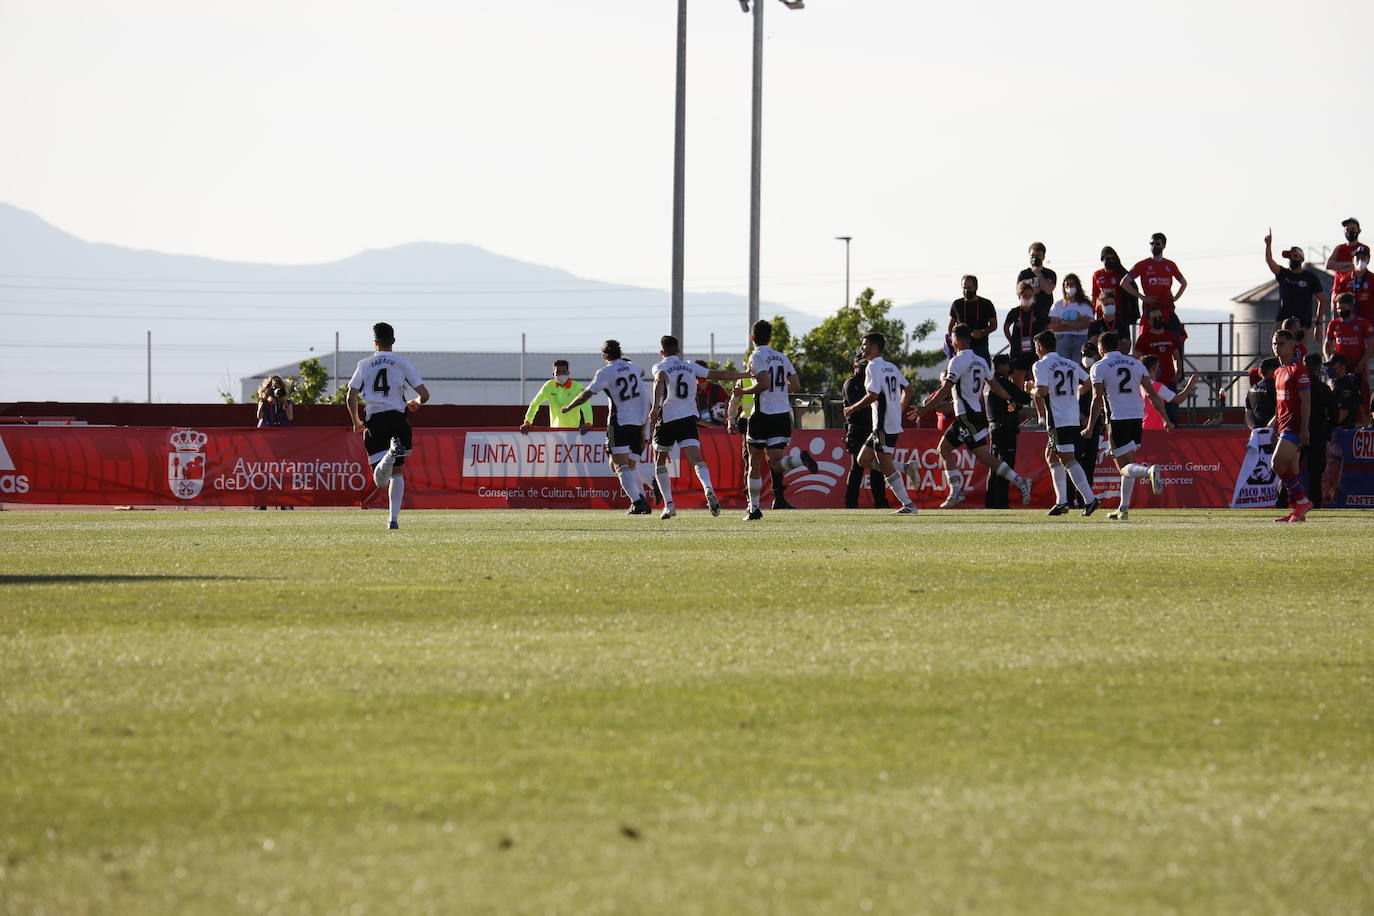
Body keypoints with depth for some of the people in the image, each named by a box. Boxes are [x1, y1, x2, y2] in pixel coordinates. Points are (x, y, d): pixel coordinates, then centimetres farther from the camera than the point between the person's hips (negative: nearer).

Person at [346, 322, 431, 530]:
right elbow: (424, 394, 0)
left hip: (374, 422, -1)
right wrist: (415, 403, 25)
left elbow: (351, 397, -1)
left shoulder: (364, 364, 5)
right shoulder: (403, 364, 4)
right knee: (397, 473, 17)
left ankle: (391, 453, -37)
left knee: (380, 480, -6)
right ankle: (394, 518, 7)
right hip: (397, 419, 1)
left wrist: (356, 422, 15)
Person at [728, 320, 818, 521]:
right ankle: (800, 458, -31)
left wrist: (742, 391, -7)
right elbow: (796, 386, 12)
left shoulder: (757, 357, -8)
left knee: (754, 463, 9)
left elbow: (764, 383, -21)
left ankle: (754, 508, 12)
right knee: (775, 463, 1)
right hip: (783, 414, 5)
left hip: (763, 414, -5)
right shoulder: (782, 358, 12)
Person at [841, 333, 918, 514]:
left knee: (884, 464, -8)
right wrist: (900, 409, 29)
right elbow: (908, 389, 19)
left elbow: (873, 395, -20)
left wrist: (853, 408, -8)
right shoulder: (891, 367, 17)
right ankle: (905, 468, 5)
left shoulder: (873, 367, -10)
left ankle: (908, 504, -10)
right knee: (863, 460, 13)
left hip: (884, 424, -9)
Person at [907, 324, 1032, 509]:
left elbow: (945, 390, -17)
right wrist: (1011, 400, 36)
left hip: (967, 416, -9)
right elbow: (995, 386, 20)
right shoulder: (980, 361, 12)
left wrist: (925, 409, -13)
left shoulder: (958, 361, -12)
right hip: (978, 413, 9)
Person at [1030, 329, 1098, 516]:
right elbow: (1089, 383, 11)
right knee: (1051, 456, 19)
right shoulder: (1070, 364, 15)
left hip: (1058, 420, -8)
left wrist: (1033, 391, 3)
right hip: (1075, 419, 8)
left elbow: (1042, 391, -18)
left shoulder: (1040, 366, -5)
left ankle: (1089, 499, -20)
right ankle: (1061, 502, 16)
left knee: (1068, 460, -10)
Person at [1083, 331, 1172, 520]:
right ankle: (1123, 509, 17)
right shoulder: (1136, 364, 13)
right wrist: (1166, 420, 11)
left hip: (1116, 419, -5)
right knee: (1128, 464, 16)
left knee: (1124, 468, -5)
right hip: (1137, 418, 5)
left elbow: (1097, 399, -9)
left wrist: (1090, 427, -5)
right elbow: (1152, 394, 9)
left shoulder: (1099, 367, 0)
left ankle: (1149, 471, -37)